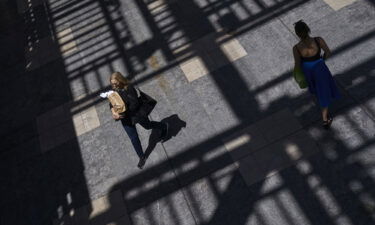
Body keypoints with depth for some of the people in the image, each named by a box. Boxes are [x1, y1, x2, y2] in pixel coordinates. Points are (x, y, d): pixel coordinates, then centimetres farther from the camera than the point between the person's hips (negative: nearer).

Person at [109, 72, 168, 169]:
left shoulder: (129, 88, -28)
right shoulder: (114, 90, -8)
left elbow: (134, 104, -31)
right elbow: (111, 103, -3)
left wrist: (123, 113, -32)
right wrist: (113, 112, -24)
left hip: (136, 114, -5)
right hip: (126, 119, 6)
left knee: (147, 125, 22)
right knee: (134, 138, 13)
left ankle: (164, 126, 55)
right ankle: (142, 157, 33)